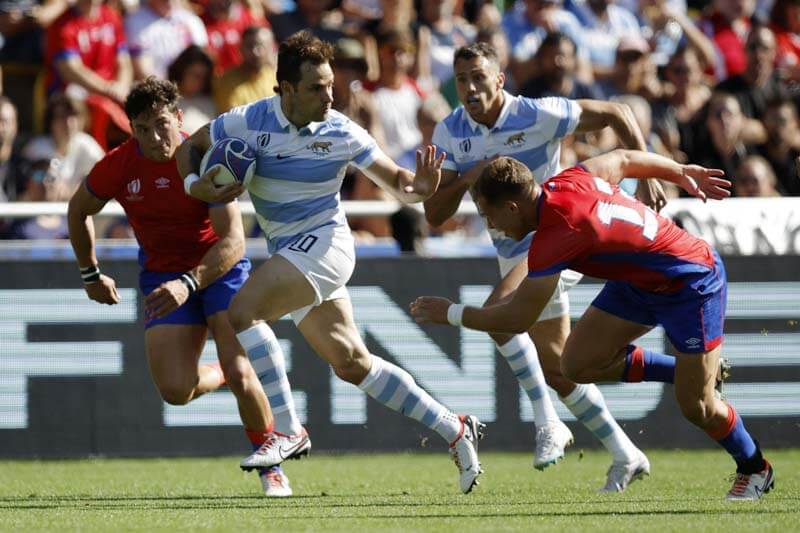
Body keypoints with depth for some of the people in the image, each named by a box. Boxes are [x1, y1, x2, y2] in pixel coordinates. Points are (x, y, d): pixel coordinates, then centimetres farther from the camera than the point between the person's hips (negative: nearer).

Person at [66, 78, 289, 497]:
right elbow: (79, 210, 10)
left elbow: (233, 241, -26)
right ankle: (221, 375, 25)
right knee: (175, 391, -13)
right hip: (163, 276, 3)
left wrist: (190, 283, -39)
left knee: (240, 373, -20)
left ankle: (270, 464, 7)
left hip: (220, 269, -3)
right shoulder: (118, 166, -12)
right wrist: (90, 274, 16)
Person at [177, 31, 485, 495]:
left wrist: (417, 187, -28)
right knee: (352, 364, 9)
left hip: (323, 243, -5)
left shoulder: (342, 133, -11)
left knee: (243, 311, -24)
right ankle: (454, 430, 19)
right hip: (288, 251, 5)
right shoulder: (248, 122, -5)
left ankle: (288, 430, -20)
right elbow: (190, 147, 9)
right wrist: (196, 185, -12)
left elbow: (396, 181, -5)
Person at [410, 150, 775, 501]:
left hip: (691, 283, -9)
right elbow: (625, 160, 8)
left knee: (696, 408, -3)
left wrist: (450, 313, -12)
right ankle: (688, 372, 20)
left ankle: (754, 469, 25)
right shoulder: (568, 181, -10)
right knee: (579, 363, 1)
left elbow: (518, 319, -26)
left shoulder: (555, 237, -33)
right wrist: (683, 173, 25)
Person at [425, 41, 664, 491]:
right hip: (511, 250, 7)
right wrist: (466, 178, -23)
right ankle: (625, 454, 23)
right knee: (555, 366, 10)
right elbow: (435, 215, -5)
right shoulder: (450, 134, -4)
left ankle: (547, 421, -23)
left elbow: (615, 113, -9)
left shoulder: (537, 116, -18)